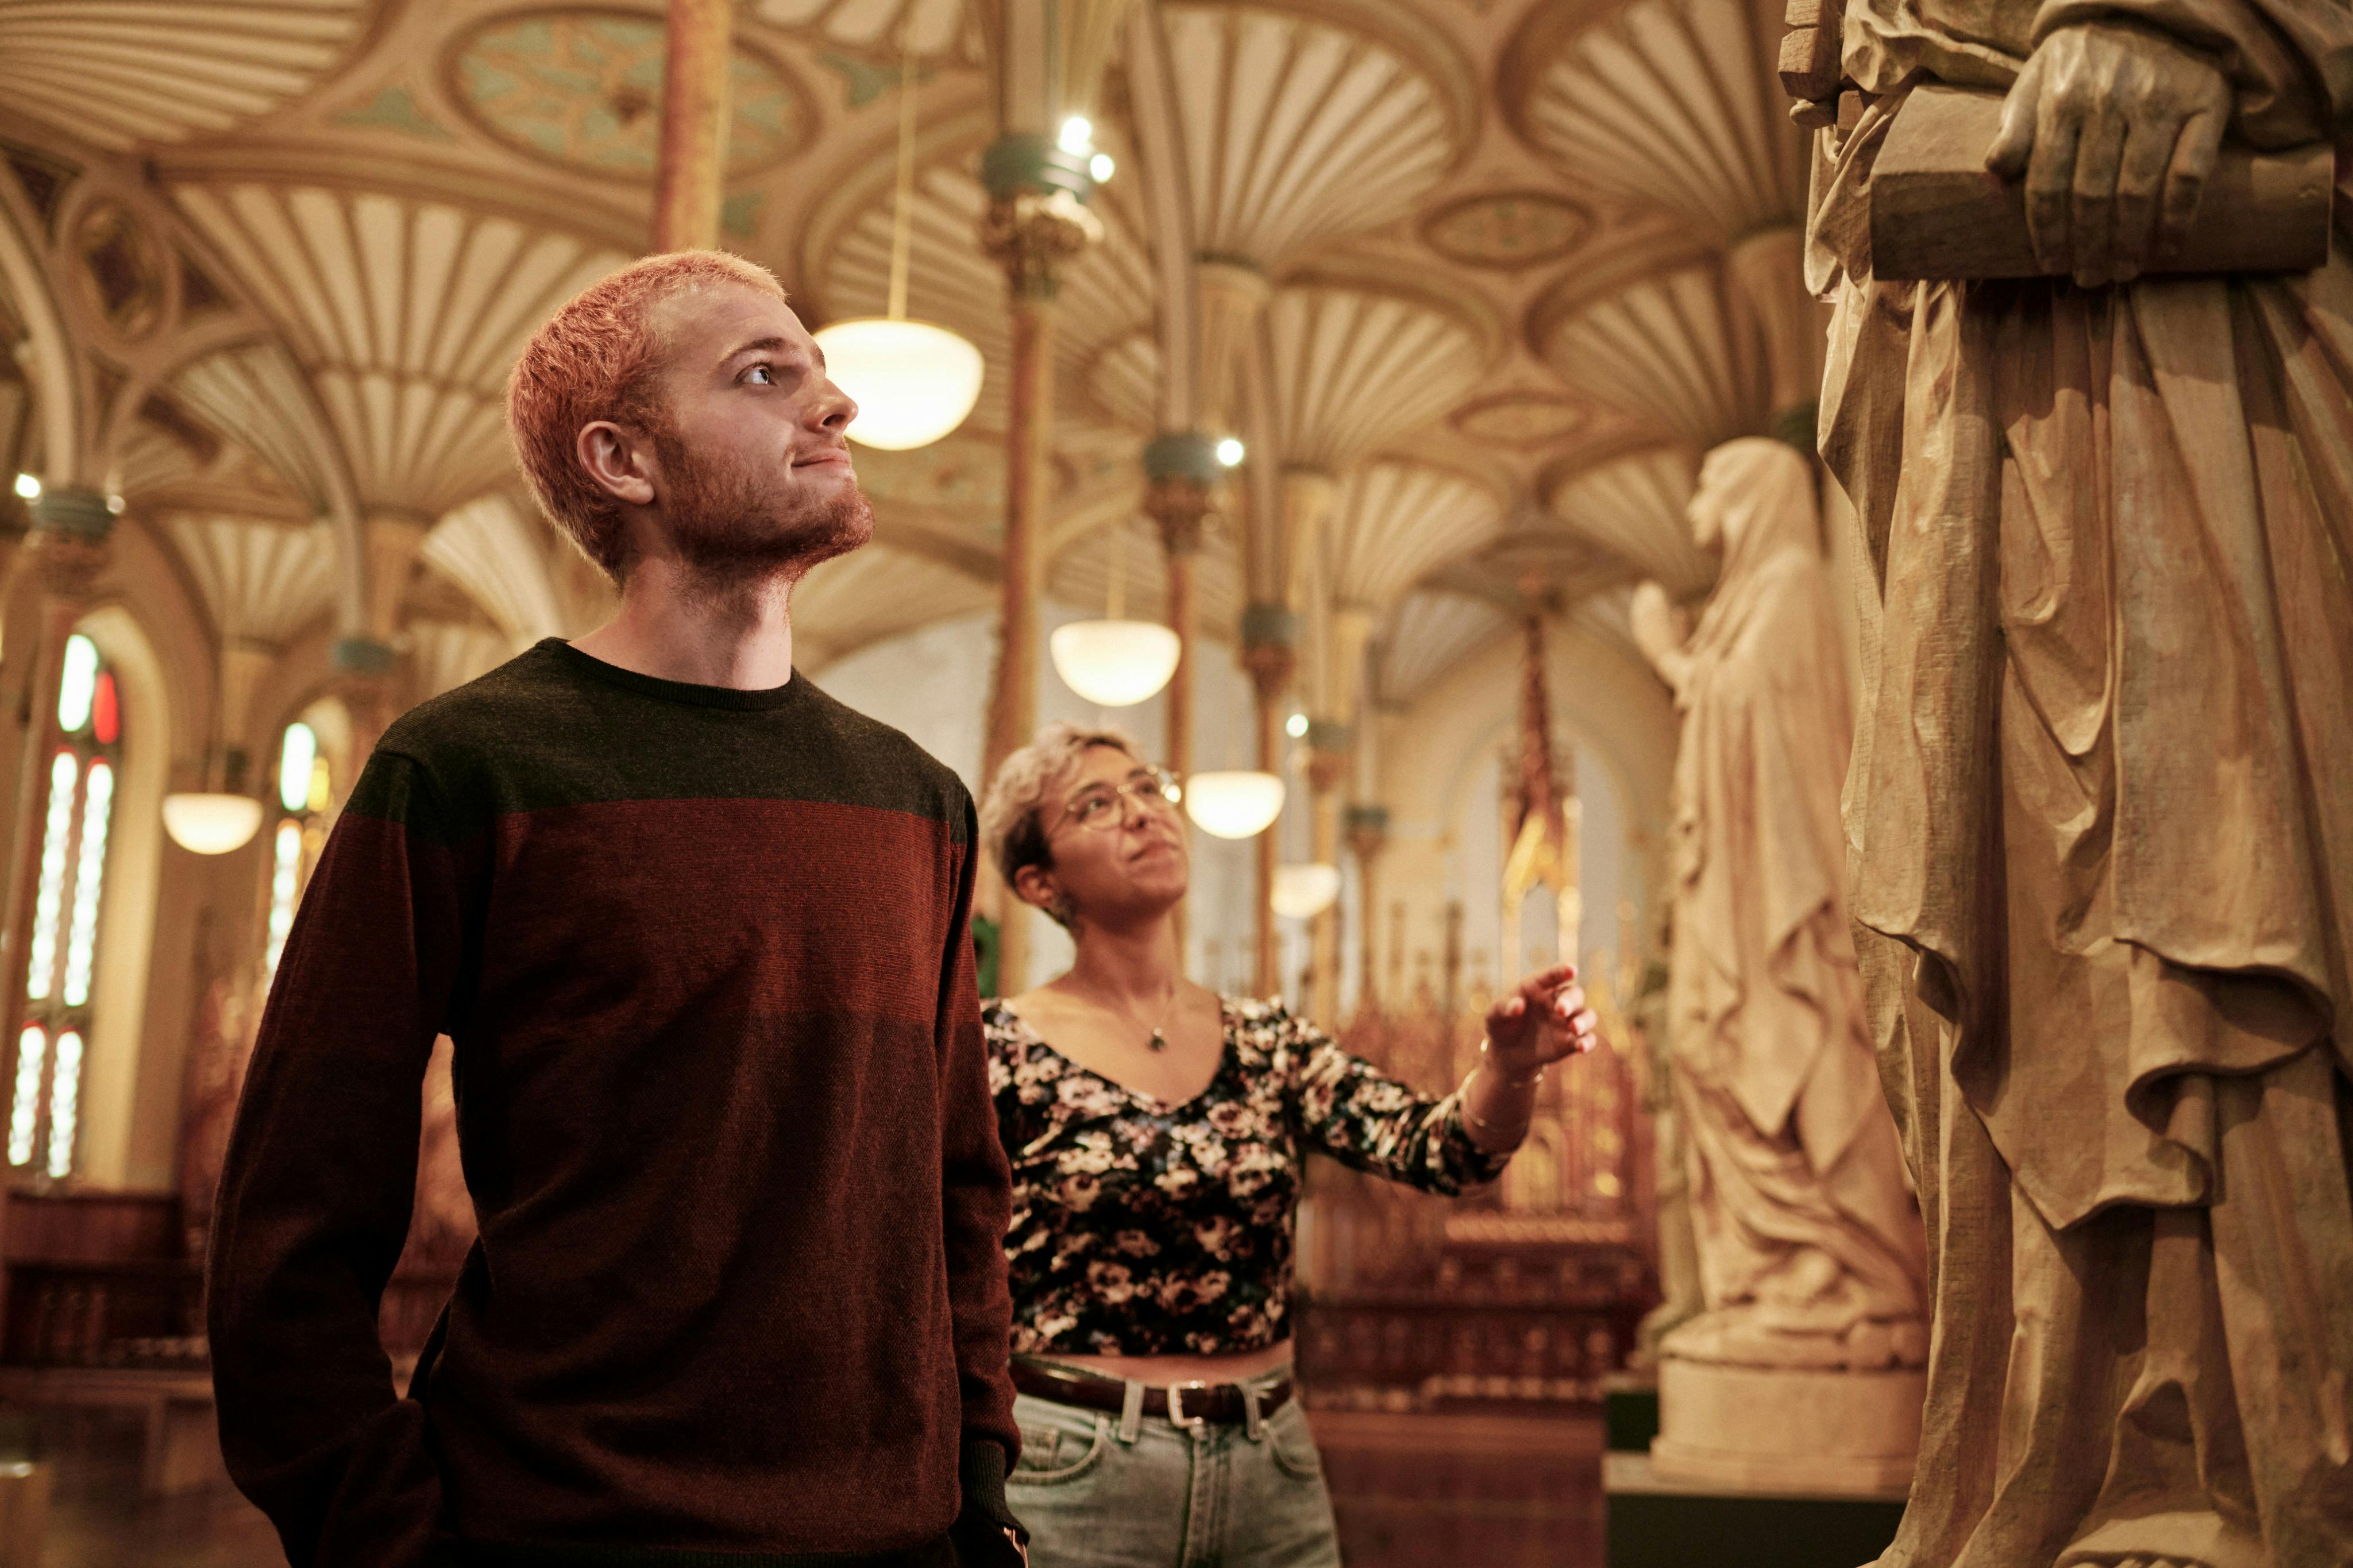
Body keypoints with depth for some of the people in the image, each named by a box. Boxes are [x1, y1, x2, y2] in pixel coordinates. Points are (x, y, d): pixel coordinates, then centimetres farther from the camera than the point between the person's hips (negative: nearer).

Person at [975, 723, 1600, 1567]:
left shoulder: (1268, 1044, 5)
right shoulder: (999, 1050, -7)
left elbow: (1437, 1149, -9)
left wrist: (1511, 1063, -28)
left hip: (1275, 1468, 4)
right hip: (1074, 1472, -4)